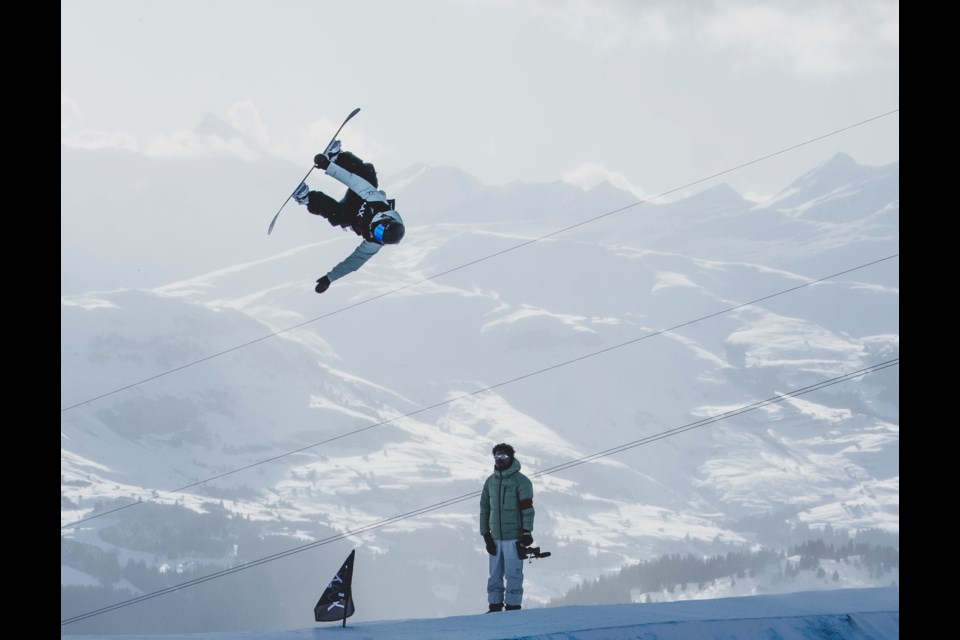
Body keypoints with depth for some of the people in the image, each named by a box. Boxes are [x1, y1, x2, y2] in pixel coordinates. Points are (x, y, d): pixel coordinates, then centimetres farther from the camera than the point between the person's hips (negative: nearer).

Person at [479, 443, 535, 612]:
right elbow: (484, 508, 15)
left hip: (514, 536, -5)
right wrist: (485, 534, 10)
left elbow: (527, 508, -8)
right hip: (495, 536, 5)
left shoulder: (521, 481, -4)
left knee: (513, 574, -6)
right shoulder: (490, 481, 13)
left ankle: (513, 606, -2)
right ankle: (495, 606, 13)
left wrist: (527, 532, -14)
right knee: (495, 574, 8)